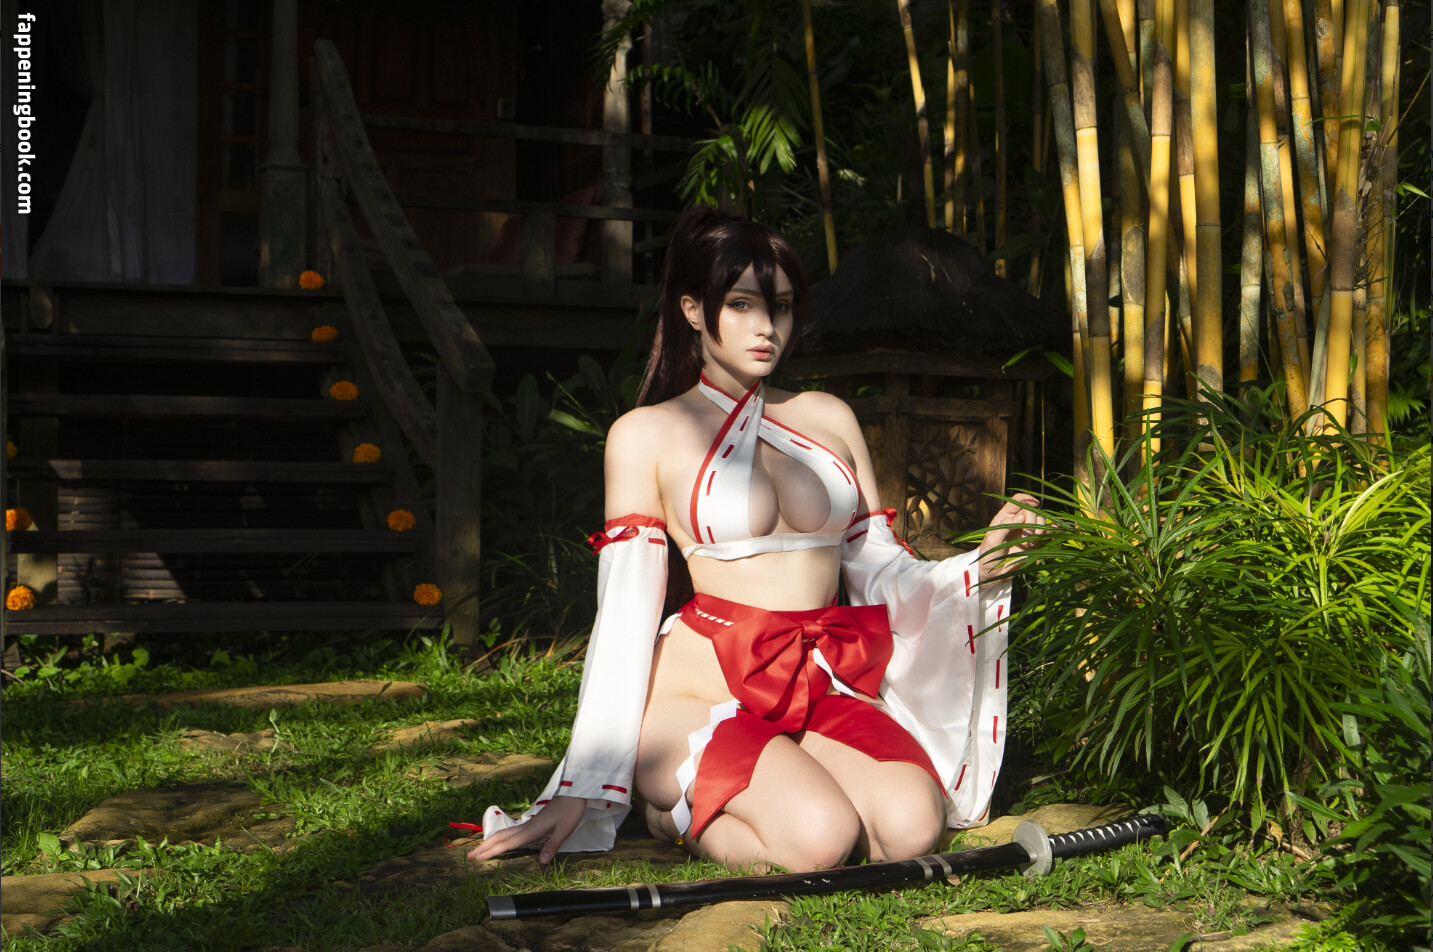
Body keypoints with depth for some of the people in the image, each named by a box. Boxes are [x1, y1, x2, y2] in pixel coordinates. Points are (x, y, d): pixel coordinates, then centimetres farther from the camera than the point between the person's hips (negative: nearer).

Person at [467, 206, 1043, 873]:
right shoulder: (647, 435, 4)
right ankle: (678, 805, 1)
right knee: (819, 837, -29)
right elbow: (626, 611, -1)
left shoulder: (828, 418, 16)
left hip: (823, 689, 4)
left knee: (912, 825, -25)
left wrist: (983, 563, -5)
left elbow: (882, 574, 15)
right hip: (702, 689, -4)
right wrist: (582, 790, -7)